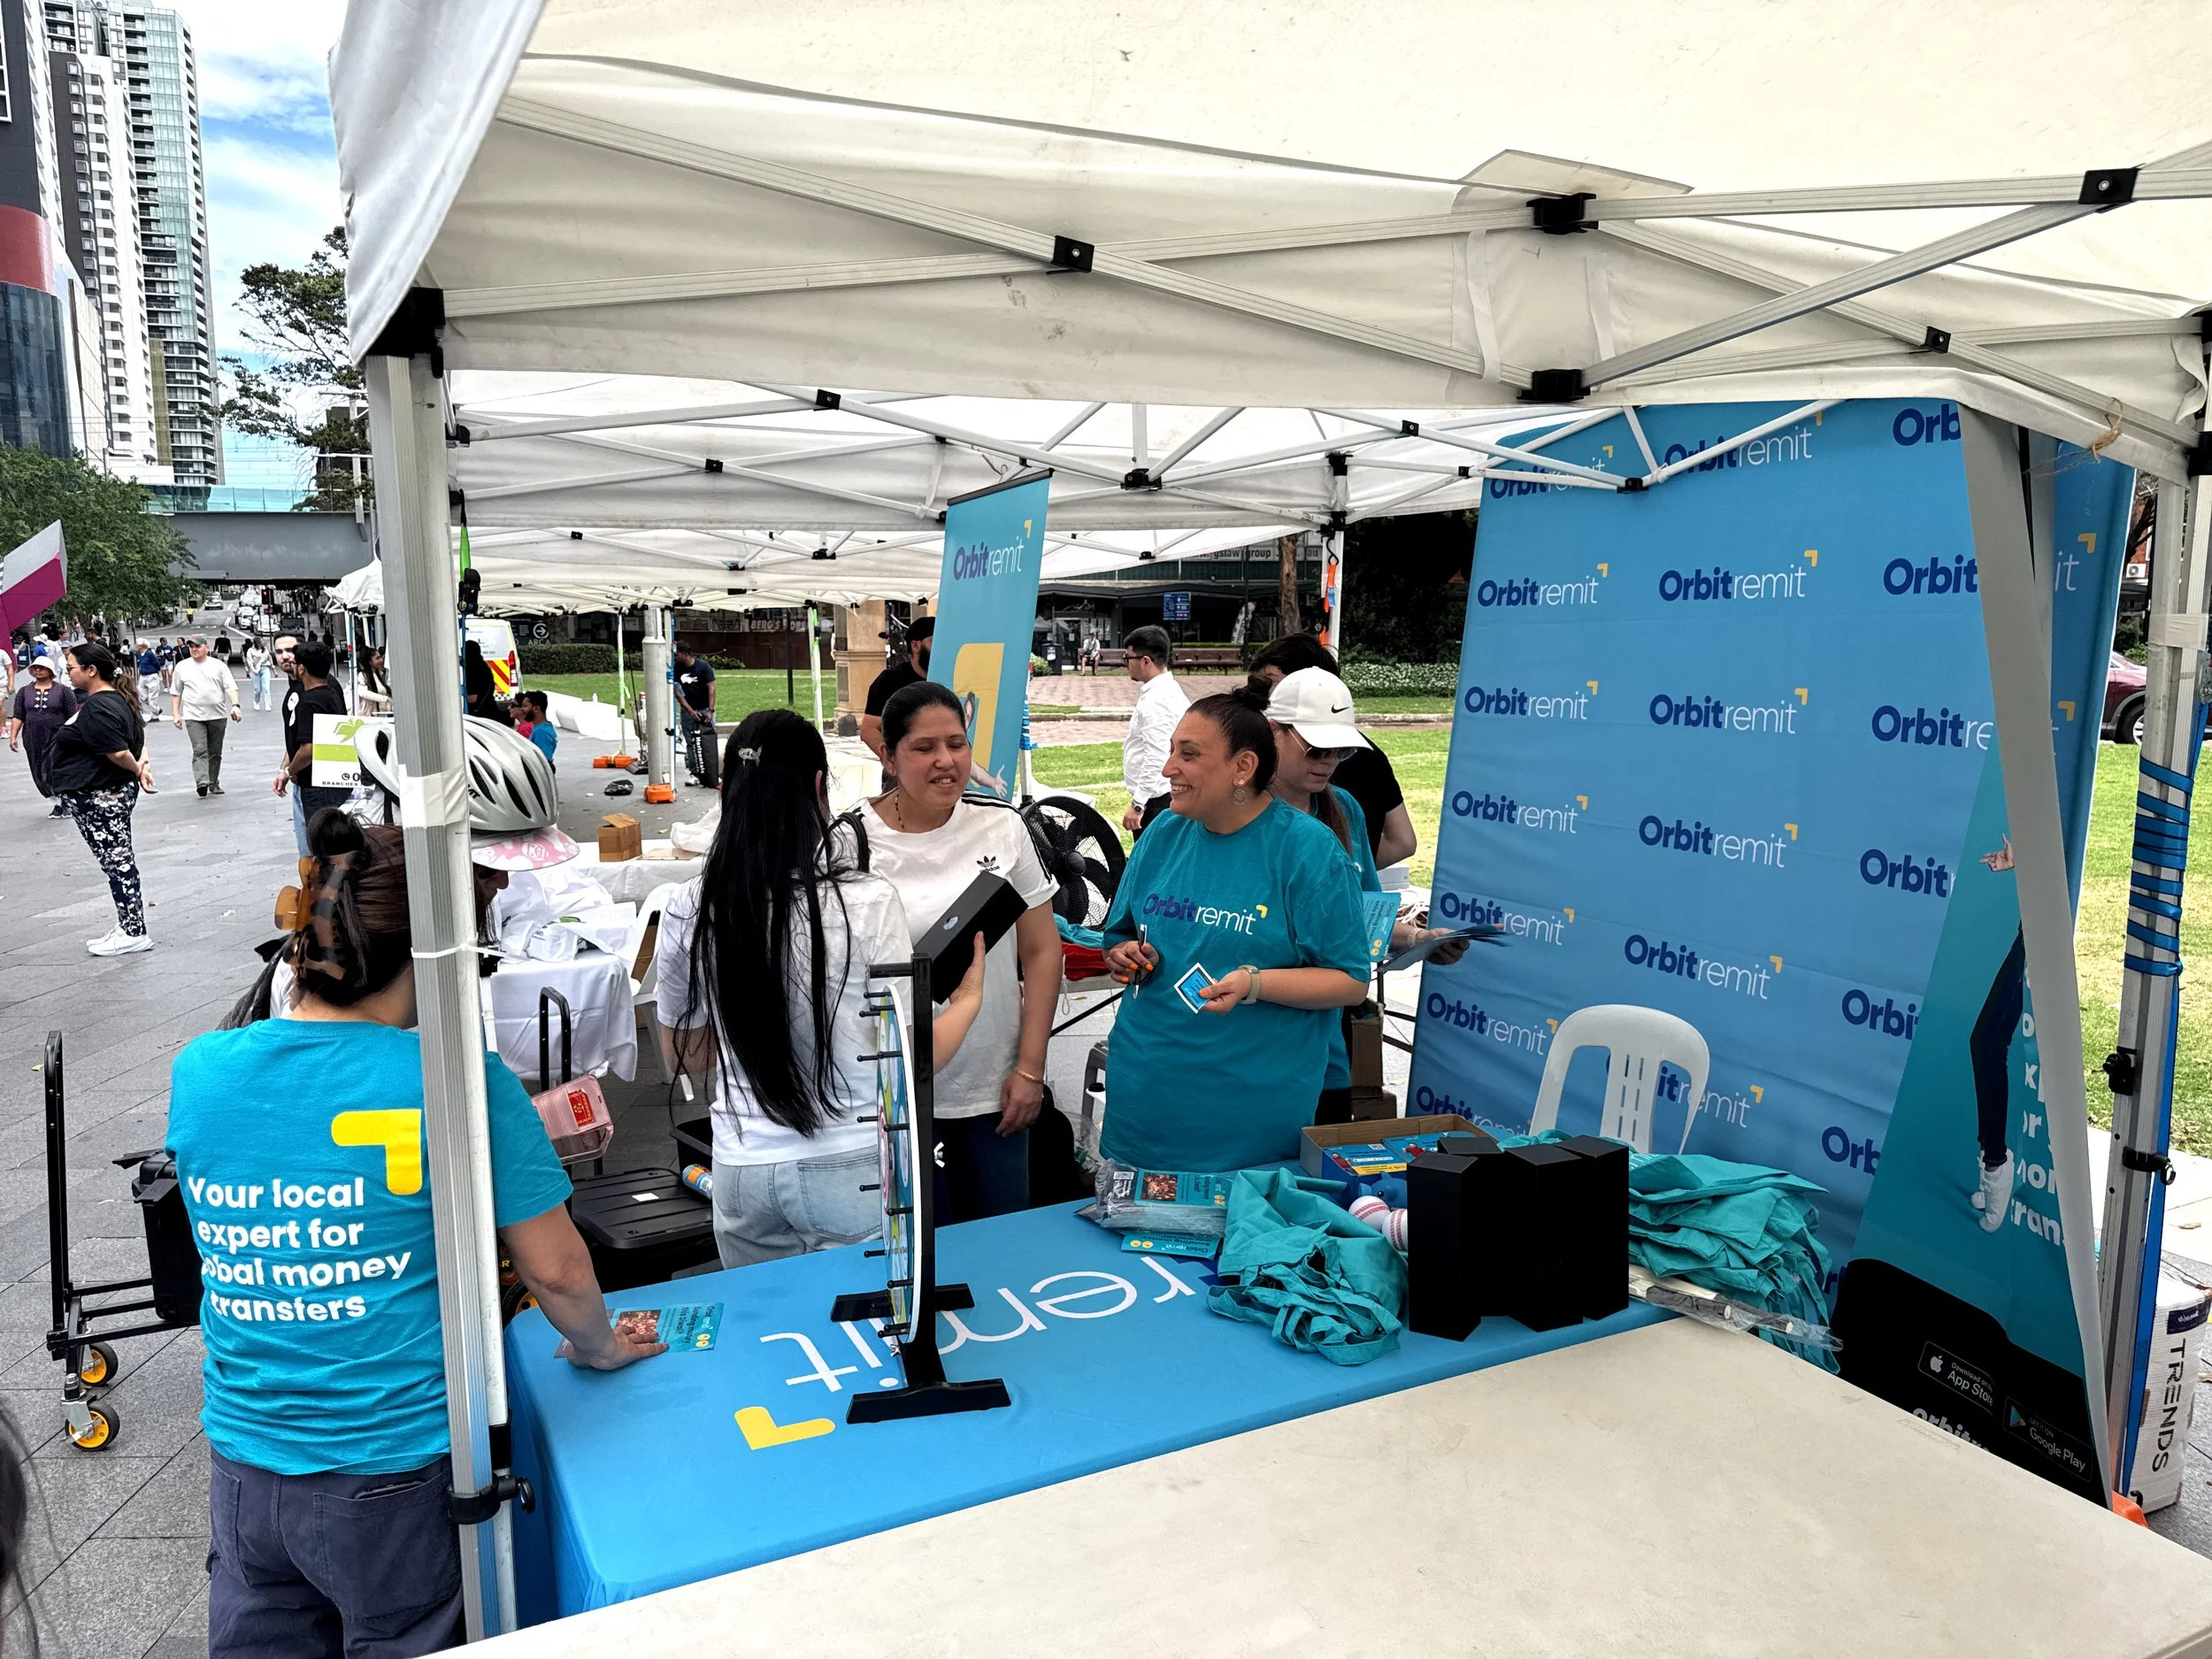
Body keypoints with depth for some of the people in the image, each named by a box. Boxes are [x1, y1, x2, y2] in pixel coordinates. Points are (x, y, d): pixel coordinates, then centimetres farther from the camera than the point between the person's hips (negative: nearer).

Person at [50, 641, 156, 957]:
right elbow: (138, 741, 17)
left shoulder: (97, 709, -20)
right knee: (119, 862, 14)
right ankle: (128, 929, 21)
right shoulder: (117, 700, 12)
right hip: (115, 793, 11)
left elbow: (119, 753, -24)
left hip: (99, 799, -11)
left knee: (118, 863, -4)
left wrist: (137, 770, -5)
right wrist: (142, 766, 0)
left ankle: (134, 934, 2)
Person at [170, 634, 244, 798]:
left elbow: (231, 687, -1)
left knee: (215, 752, 9)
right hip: (193, 717, -1)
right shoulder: (182, 667, 8)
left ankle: (214, 783, 19)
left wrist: (235, 705, -17)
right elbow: (175, 692, 13)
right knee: (199, 751, -14)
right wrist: (176, 714, 7)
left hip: (218, 716, 1)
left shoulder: (219, 666, 5)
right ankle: (202, 783, -25)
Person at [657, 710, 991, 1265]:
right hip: (856, 1169, -3)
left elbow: (686, 1059, 9)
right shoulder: (867, 903, -15)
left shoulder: (686, 911, -6)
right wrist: (969, 998, 8)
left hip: (743, 1171, 3)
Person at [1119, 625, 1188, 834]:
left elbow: (1156, 759, -24)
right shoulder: (1170, 690, 12)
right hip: (1168, 794, 10)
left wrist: (1137, 804, -23)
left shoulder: (1155, 701, -19)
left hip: (1155, 800, -10)